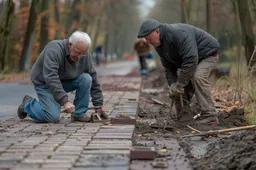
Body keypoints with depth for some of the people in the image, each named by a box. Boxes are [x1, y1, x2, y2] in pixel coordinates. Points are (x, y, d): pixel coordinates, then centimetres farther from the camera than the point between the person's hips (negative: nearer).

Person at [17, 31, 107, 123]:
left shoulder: (85, 55, -12)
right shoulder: (54, 50, -32)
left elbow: (93, 80, -3)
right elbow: (51, 78, -41)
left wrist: (98, 105, -6)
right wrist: (64, 101, -48)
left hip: (65, 82, 6)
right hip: (44, 83, -5)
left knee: (86, 79, -19)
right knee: (53, 117, -21)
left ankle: (79, 114, -7)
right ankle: (28, 104, 7)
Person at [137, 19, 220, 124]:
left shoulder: (179, 33, -35)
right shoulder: (158, 45, -5)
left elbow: (191, 60, -40)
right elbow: (169, 67, -1)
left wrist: (179, 86, -36)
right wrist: (173, 86, -18)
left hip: (208, 53, -9)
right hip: (190, 57, 9)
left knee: (197, 77, -31)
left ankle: (210, 116, -28)